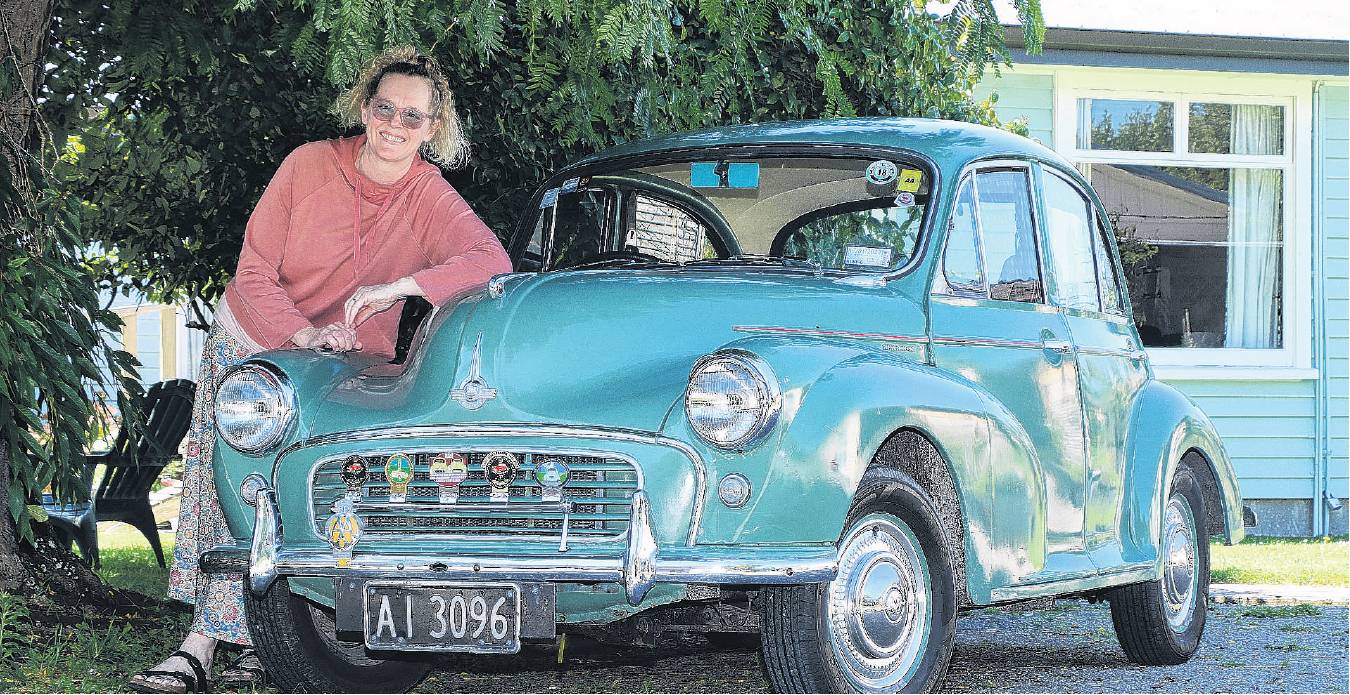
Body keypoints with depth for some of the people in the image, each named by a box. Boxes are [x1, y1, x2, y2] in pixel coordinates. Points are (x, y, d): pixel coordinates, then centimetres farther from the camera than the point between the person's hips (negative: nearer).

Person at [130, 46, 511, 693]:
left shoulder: (432, 199, -16)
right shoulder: (310, 165, -15)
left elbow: (494, 261, -33)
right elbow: (255, 271, -13)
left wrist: (395, 288, -41)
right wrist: (305, 334, -28)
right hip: (250, 343, 1)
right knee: (221, 482, -3)